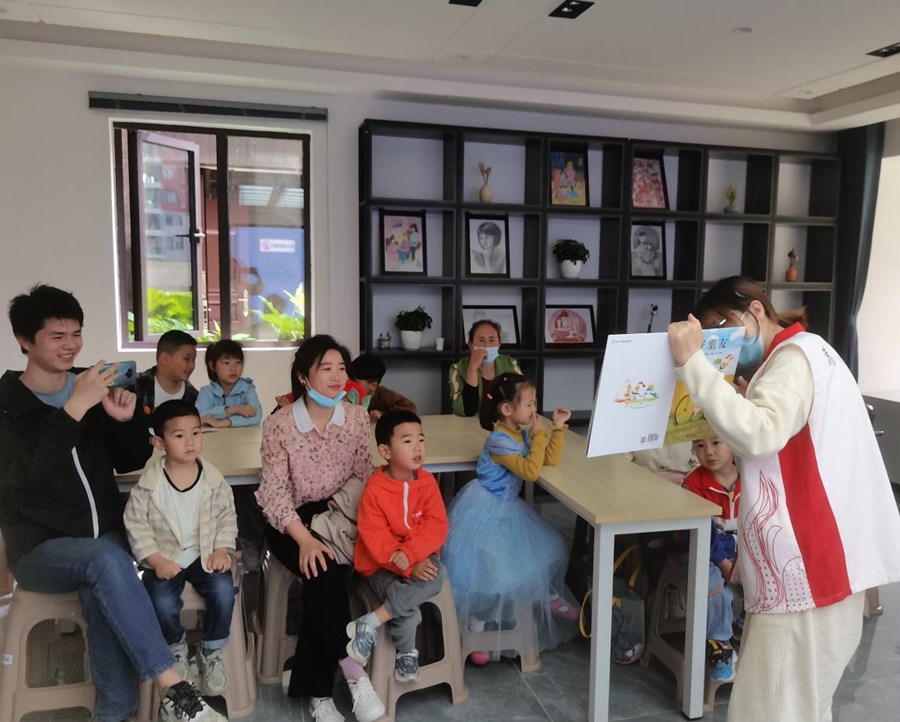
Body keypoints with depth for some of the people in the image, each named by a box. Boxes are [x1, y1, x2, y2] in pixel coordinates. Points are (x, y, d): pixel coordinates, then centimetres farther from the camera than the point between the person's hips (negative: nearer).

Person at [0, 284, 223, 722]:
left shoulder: (94, 388, 6)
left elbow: (133, 461, 9)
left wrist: (126, 420, -12)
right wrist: (74, 409, -29)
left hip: (104, 535, 3)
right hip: (40, 548, -3)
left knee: (99, 591, -30)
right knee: (106, 560, -34)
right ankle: (171, 686, -31)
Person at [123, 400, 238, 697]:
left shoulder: (213, 479, -5)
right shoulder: (148, 484, -11)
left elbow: (226, 516, 3)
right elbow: (136, 525, -6)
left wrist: (222, 550, -8)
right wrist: (155, 560, -14)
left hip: (205, 555, 1)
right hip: (164, 559, -1)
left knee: (223, 592, -24)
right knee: (163, 604, -25)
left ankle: (211, 652, 4)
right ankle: (176, 647, 12)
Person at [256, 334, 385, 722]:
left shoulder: (357, 417, -3)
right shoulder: (279, 424, -13)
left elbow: (363, 477, 0)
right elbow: (274, 492, -13)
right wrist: (306, 539, -25)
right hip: (291, 523, -2)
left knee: (323, 580, -24)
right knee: (324, 571, -30)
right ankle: (353, 672, -18)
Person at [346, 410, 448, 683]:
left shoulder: (427, 482, -4)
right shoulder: (375, 489, -15)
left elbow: (437, 526, -10)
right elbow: (375, 538, -17)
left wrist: (411, 553, -27)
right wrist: (408, 566, -26)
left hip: (420, 557, 4)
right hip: (381, 564, -4)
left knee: (438, 574, -29)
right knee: (408, 610, -29)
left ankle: (371, 622, -23)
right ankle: (407, 653, 1)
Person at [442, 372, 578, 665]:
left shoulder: (523, 434, 2)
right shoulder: (499, 441, -24)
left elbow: (551, 460, 4)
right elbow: (531, 471, -29)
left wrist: (558, 428, -4)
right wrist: (539, 435, -23)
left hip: (508, 508, 9)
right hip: (485, 511, -9)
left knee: (550, 548, 13)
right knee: (485, 568, -10)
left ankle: (548, 597, 36)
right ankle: (477, 625, 9)